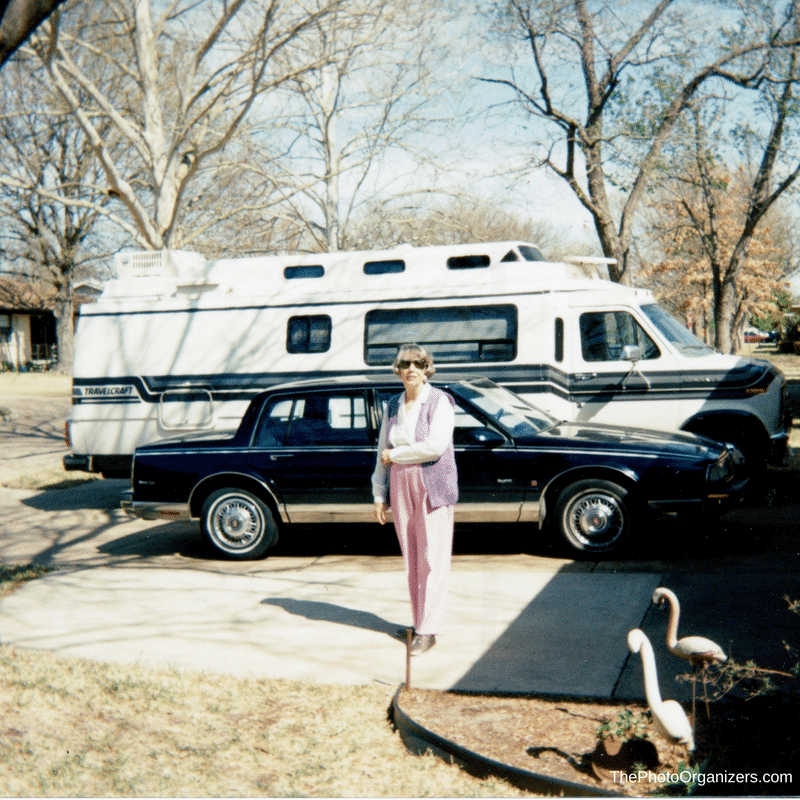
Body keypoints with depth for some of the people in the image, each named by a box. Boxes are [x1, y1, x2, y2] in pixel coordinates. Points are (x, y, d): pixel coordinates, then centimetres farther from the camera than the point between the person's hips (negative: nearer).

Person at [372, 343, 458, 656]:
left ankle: (428, 630, -2)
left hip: (433, 487, -5)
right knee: (411, 560, 8)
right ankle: (420, 621, 16)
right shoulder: (392, 406, 11)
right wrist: (379, 494, 12)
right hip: (401, 488, 5)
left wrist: (395, 455, -10)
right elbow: (383, 452, 15)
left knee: (432, 559, -4)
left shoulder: (440, 402, -6)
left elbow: (436, 446, -19)